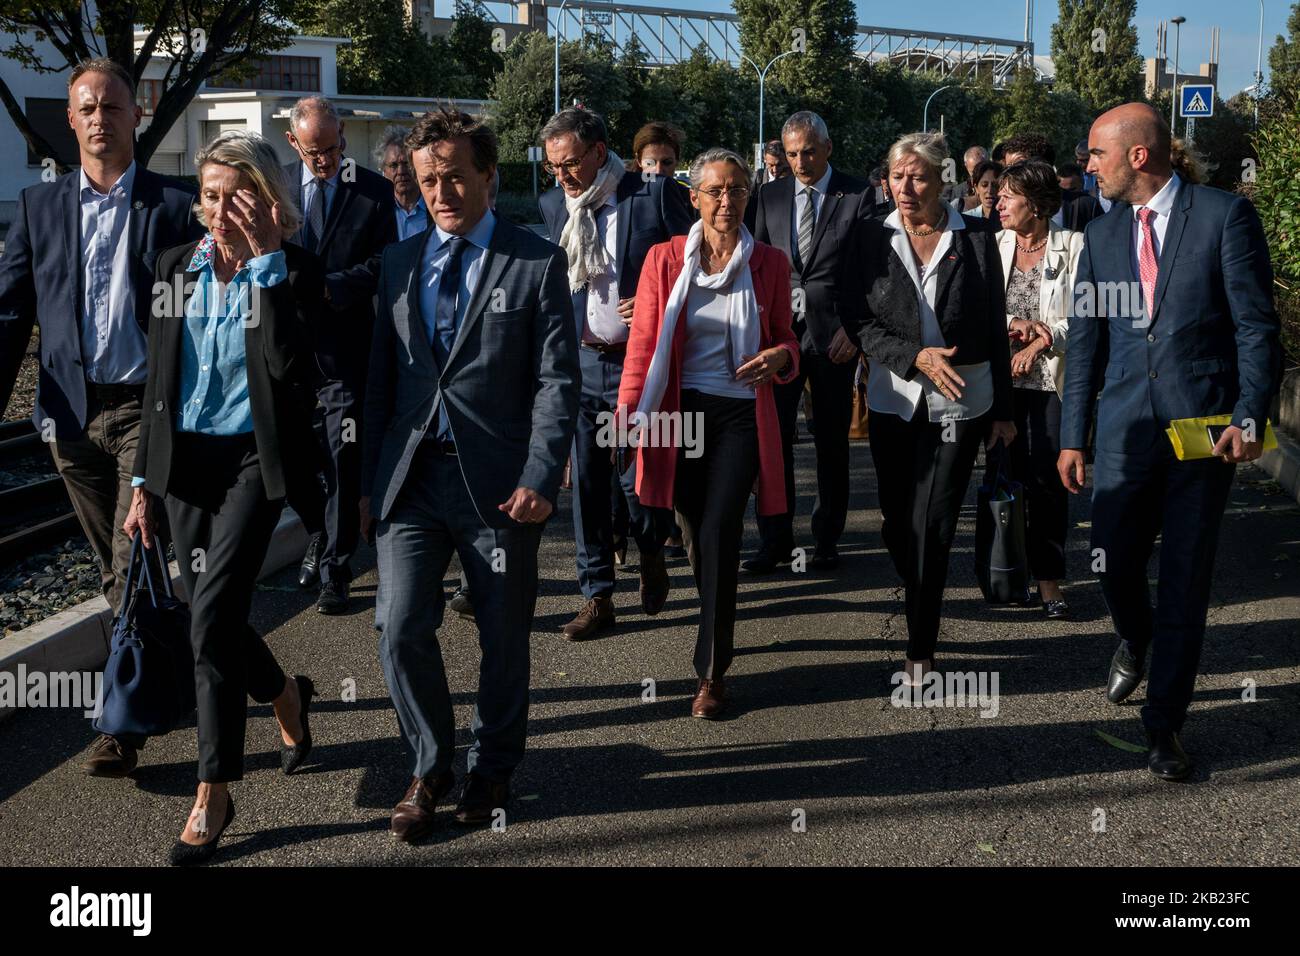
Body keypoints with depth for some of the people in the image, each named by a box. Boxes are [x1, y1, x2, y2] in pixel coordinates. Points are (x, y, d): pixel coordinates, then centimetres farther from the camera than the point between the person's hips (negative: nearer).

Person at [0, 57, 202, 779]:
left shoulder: (173, 205, 0)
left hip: (145, 408, -3)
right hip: (71, 414, 4)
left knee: (134, 568, -7)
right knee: (116, 569, 14)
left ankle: (123, 725, -1)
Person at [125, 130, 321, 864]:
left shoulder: (296, 271, -5)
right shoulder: (178, 266, 6)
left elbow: (286, 362, -23)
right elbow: (159, 381, 10)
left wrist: (266, 261, -20)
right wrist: (145, 481, 9)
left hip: (252, 460, -5)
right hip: (184, 460, 5)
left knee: (212, 619, -13)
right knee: (216, 618, 10)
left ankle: (213, 795, -1)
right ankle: (284, 693, 42)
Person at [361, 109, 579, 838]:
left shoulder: (537, 262, -2)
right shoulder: (400, 263, 10)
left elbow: (557, 381, -7)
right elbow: (382, 376, 12)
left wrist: (540, 479, -17)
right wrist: (368, 480, 8)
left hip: (498, 480, -3)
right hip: (412, 475, 3)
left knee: (504, 637, 9)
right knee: (402, 629, -4)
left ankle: (494, 769, 29)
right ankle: (432, 769, 17)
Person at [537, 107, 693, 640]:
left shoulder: (656, 196, -7)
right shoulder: (553, 205, 7)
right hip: (580, 361, 4)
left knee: (640, 477, 1)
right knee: (586, 481, 6)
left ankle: (652, 555, 33)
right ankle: (597, 596, 17)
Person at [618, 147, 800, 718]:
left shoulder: (769, 264, 4)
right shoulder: (664, 260, 2)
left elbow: (786, 340, 13)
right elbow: (642, 347, 1)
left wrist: (780, 356, -12)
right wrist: (626, 418, -8)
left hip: (741, 414, -1)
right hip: (682, 412, 1)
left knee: (718, 533, -12)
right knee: (698, 537, 8)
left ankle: (712, 671, -4)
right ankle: (715, 635, 35)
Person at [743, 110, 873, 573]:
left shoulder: (858, 195, 0)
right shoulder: (770, 196, 10)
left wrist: (853, 328, -11)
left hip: (833, 334, -2)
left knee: (832, 440, 7)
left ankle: (826, 540, 18)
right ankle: (775, 539, 6)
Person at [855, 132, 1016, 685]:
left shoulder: (976, 240, 0)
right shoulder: (874, 241, 3)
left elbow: (995, 329, 4)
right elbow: (865, 326, 0)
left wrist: (1002, 410, 4)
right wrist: (915, 356, -17)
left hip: (959, 402, -2)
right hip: (894, 400, 2)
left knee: (930, 527, -6)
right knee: (897, 524, 8)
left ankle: (920, 649, 4)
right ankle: (924, 613, 34)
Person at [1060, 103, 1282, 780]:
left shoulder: (1225, 215, -4)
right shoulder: (1101, 235, 10)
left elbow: (1257, 325, -6)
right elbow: (1085, 342, 12)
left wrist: (1250, 417, -15)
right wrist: (1072, 437, 8)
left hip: (1205, 426, -4)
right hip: (1125, 427, 4)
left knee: (1186, 578, 1)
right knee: (1115, 562, 7)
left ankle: (1164, 723, 14)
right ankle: (1135, 642, 42)